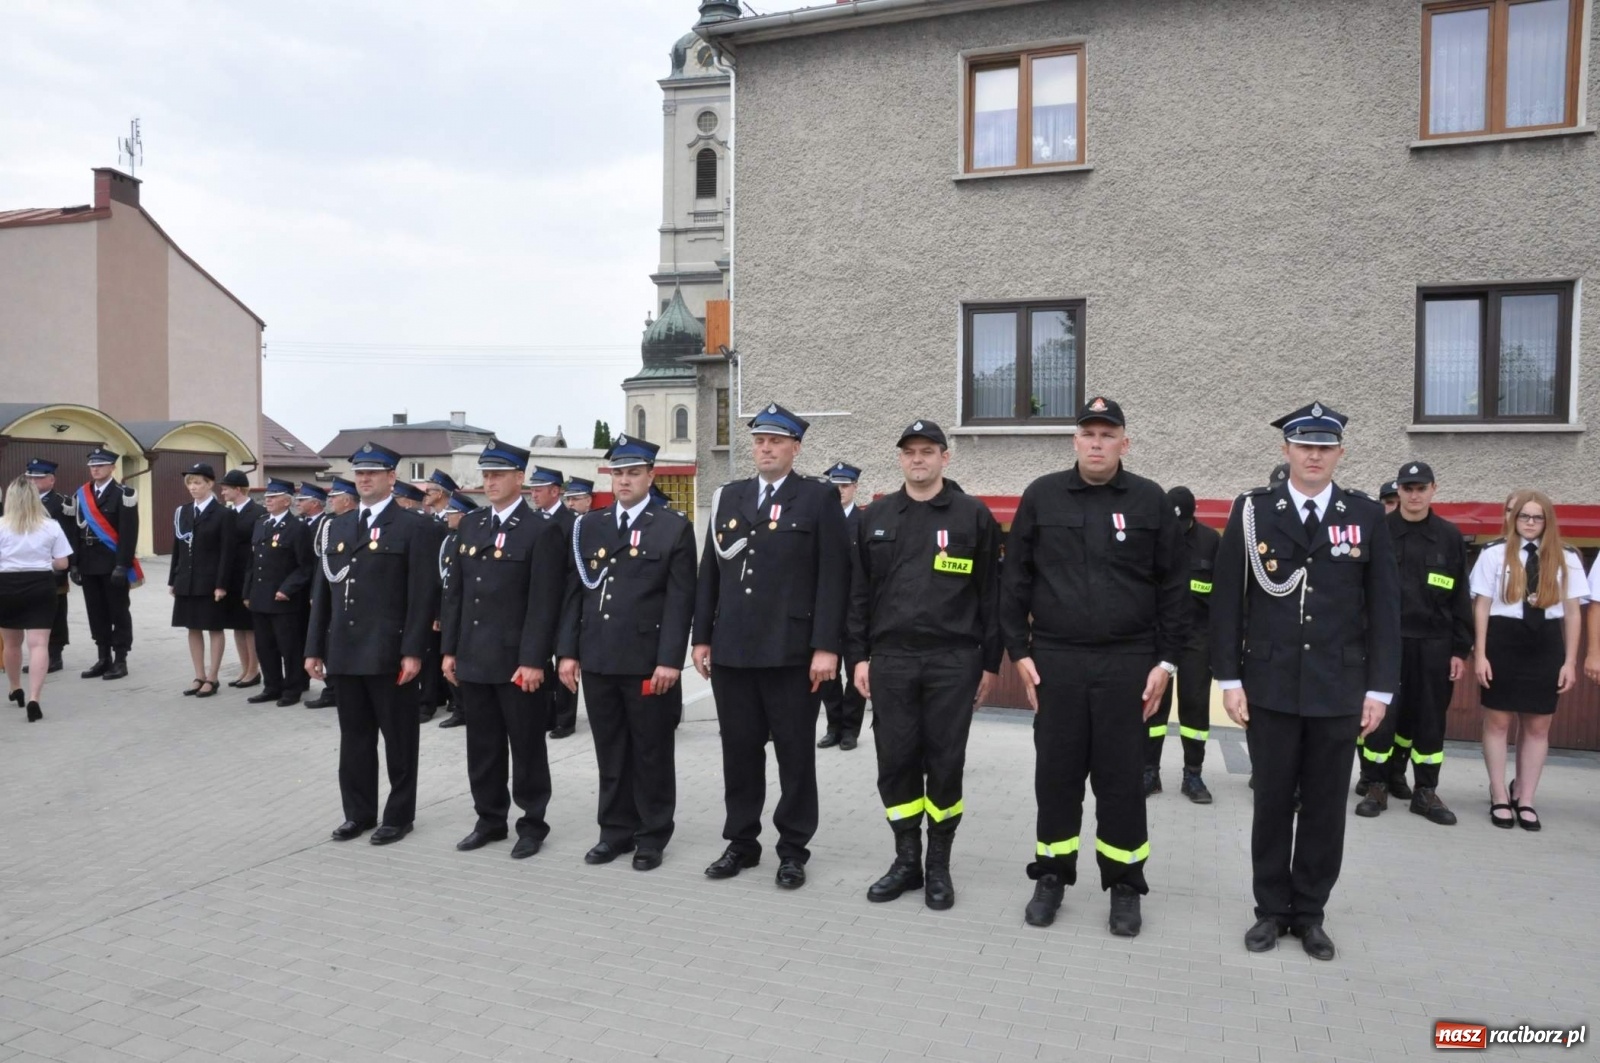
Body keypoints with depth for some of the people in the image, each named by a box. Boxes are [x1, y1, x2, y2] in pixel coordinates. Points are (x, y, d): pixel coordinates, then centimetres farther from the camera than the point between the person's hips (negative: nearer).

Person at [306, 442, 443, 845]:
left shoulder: (415, 527, -6)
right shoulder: (339, 526, 14)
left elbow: (423, 596, -11)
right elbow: (322, 590, 14)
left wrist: (412, 651, -16)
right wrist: (314, 647, 10)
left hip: (389, 653, -6)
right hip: (345, 653, 6)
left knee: (398, 739, 5)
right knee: (354, 737, 14)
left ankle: (399, 815, 17)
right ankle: (358, 812, 26)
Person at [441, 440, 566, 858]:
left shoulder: (542, 531, -9)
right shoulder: (469, 525, 11)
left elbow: (544, 604, -14)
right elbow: (456, 592, 13)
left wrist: (533, 661, -18)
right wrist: (450, 650, 9)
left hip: (518, 661, -6)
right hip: (473, 659, 6)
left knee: (526, 747, 5)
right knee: (482, 746, 14)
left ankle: (532, 824, 18)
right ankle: (489, 819, 28)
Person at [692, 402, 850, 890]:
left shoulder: (819, 499, -2)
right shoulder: (727, 498, 12)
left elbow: (834, 577, -7)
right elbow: (709, 573, 13)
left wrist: (827, 646, -13)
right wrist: (702, 637, 9)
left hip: (791, 652, -4)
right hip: (731, 650, 4)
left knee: (795, 754, 6)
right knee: (739, 751, 12)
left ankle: (793, 849, 18)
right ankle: (741, 842, 25)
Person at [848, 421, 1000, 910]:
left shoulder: (973, 515, 2)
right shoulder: (876, 517, 9)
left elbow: (990, 594, 2)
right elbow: (859, 592, 9)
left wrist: (990, 662, 0)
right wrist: (858, 656, 3)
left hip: (952, 660, -2)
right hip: (890, 659, 2)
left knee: (945, 764, 4)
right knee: (896, 762, 6)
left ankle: (939, 866, 19)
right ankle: (906, 860, 21)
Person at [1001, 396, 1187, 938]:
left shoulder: (1150, 500, 2)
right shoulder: (1041, 496, 3)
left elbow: (1173, 586, 3)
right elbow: (1015, 580, 5)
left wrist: (1165, 661, -1)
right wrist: (1019, 651, 0)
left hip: (1127, 663, 0)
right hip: (1054, 660, 1)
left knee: (1122, 779, 6)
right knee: (1056, 774, 8)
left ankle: (1125, 886, 20)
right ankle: (1051, 876, 23)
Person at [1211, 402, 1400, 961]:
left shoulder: (1367, 516, 3)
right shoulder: (1252, 510, -1)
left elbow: (1383, 607, 3)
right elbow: (1227, 599, -1)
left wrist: (1380, 688, -1)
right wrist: (1229, 678, -5)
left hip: (1339, 690, 1)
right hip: (1271, 685, -1)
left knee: (1325, 806, 10)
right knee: (1272, 802, 8)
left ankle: (1309, 913, 24)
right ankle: (1271, 910, 22)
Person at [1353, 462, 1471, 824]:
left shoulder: (1449, 536, 6)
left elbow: (1460, 597, 7)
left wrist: (1461, 649, 4)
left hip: (1432, 643, 2)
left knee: (1429, 718, 8)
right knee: (1381, 713, -1)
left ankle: (1426, 791, 18)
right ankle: (1376, 783, 13)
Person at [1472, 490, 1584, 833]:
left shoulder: (1566, 558, 5)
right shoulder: (1495, 554, -1)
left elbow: (1572, 612, 6)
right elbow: (1482, 606, -1)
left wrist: (1570, 661, 2)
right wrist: (1480, 654, -6)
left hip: (1546, 645, 2)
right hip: (1503, 641, -2)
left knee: (1538, 726, 7)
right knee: (1497, 720, 4)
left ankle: (1525, 799, 20)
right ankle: (1500, 797, 16)